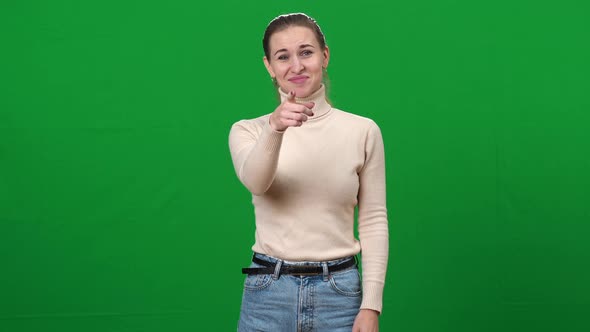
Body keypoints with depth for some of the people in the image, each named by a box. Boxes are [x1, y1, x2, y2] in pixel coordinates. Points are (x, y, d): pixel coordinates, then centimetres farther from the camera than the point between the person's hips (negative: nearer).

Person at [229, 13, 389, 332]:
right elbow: (254, 181, -20)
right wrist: (274, 129, -39)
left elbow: (374, 221, 1)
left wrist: (371, 305, -6)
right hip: (268, 293, 0)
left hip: (339, 292, 0)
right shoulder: (248, 131, 1)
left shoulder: (362, 131, 1)